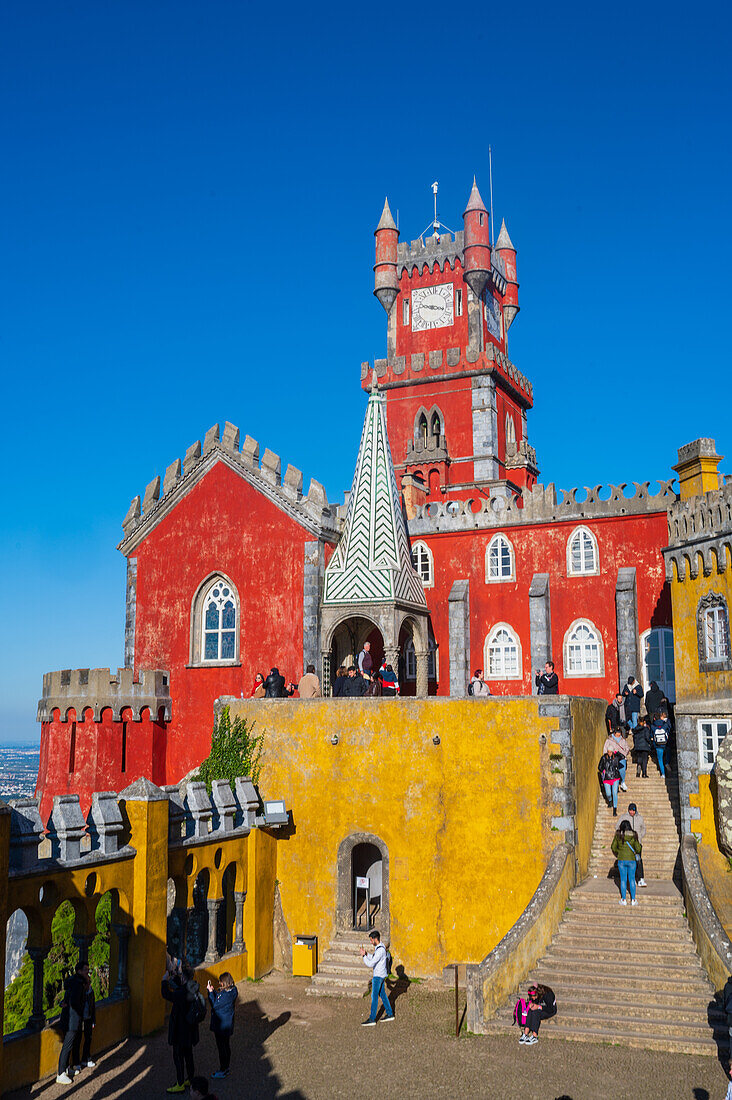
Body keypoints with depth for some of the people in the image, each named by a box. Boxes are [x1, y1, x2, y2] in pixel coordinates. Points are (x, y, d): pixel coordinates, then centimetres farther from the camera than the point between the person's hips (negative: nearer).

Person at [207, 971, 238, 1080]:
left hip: (222, 1025, -10)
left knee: (221, 1047, 4)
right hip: (227, 1024, 10)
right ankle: (226, 1068, 32)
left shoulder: (227, 994, -28)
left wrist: (210, 991, -18)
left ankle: (222, 1071, 15)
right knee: (226, 1046, 19)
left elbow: (215, 1005, -22)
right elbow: (219, 1000, 10)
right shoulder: (232, 990, 1)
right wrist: (213, 990, -2)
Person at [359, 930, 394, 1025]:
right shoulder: (378, 947, 7)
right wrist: (366, 954, 2)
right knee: (382, 994, 17)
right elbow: (373, 959, 17)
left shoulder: (380, 950, -25)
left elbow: (370, 964, -25)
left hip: (378, 975, -10)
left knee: (374, 996, -5)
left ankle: (372, 1019, -1)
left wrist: (363, 955, -15)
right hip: (380, 974, 10)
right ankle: (389, 1014, 26)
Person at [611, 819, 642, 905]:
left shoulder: (618, 835, -4)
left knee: (623, 879, 8)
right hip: (631, 859, 0)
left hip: (621, 860, 0)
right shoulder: (634, 836, -5)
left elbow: (613, 847, 2)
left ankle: (623, 900, 10)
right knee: (632, 879, 11)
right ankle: (633, 900, 13)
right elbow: (638, 849, -2)